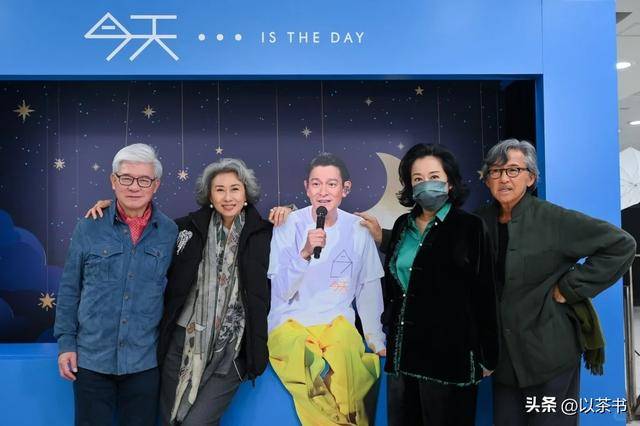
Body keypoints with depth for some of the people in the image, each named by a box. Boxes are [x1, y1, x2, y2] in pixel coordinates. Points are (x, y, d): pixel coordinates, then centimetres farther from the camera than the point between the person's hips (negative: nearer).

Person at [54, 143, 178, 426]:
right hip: (91, 357, 0)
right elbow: (69, 289, 3)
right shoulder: (88, 229, -3)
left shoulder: (170, 232, -2)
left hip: (145, 360, 0)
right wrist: (65, 342, 1)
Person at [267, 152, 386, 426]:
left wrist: (376, 340, 7)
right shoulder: (289, 226, -6)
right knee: (306, 360, -31)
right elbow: (281, 291, -10)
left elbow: (369, 289, 8)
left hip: (338, 323, 1)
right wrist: (305, 253, -25)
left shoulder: (357, 230, -1)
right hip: (290, 323, -1)